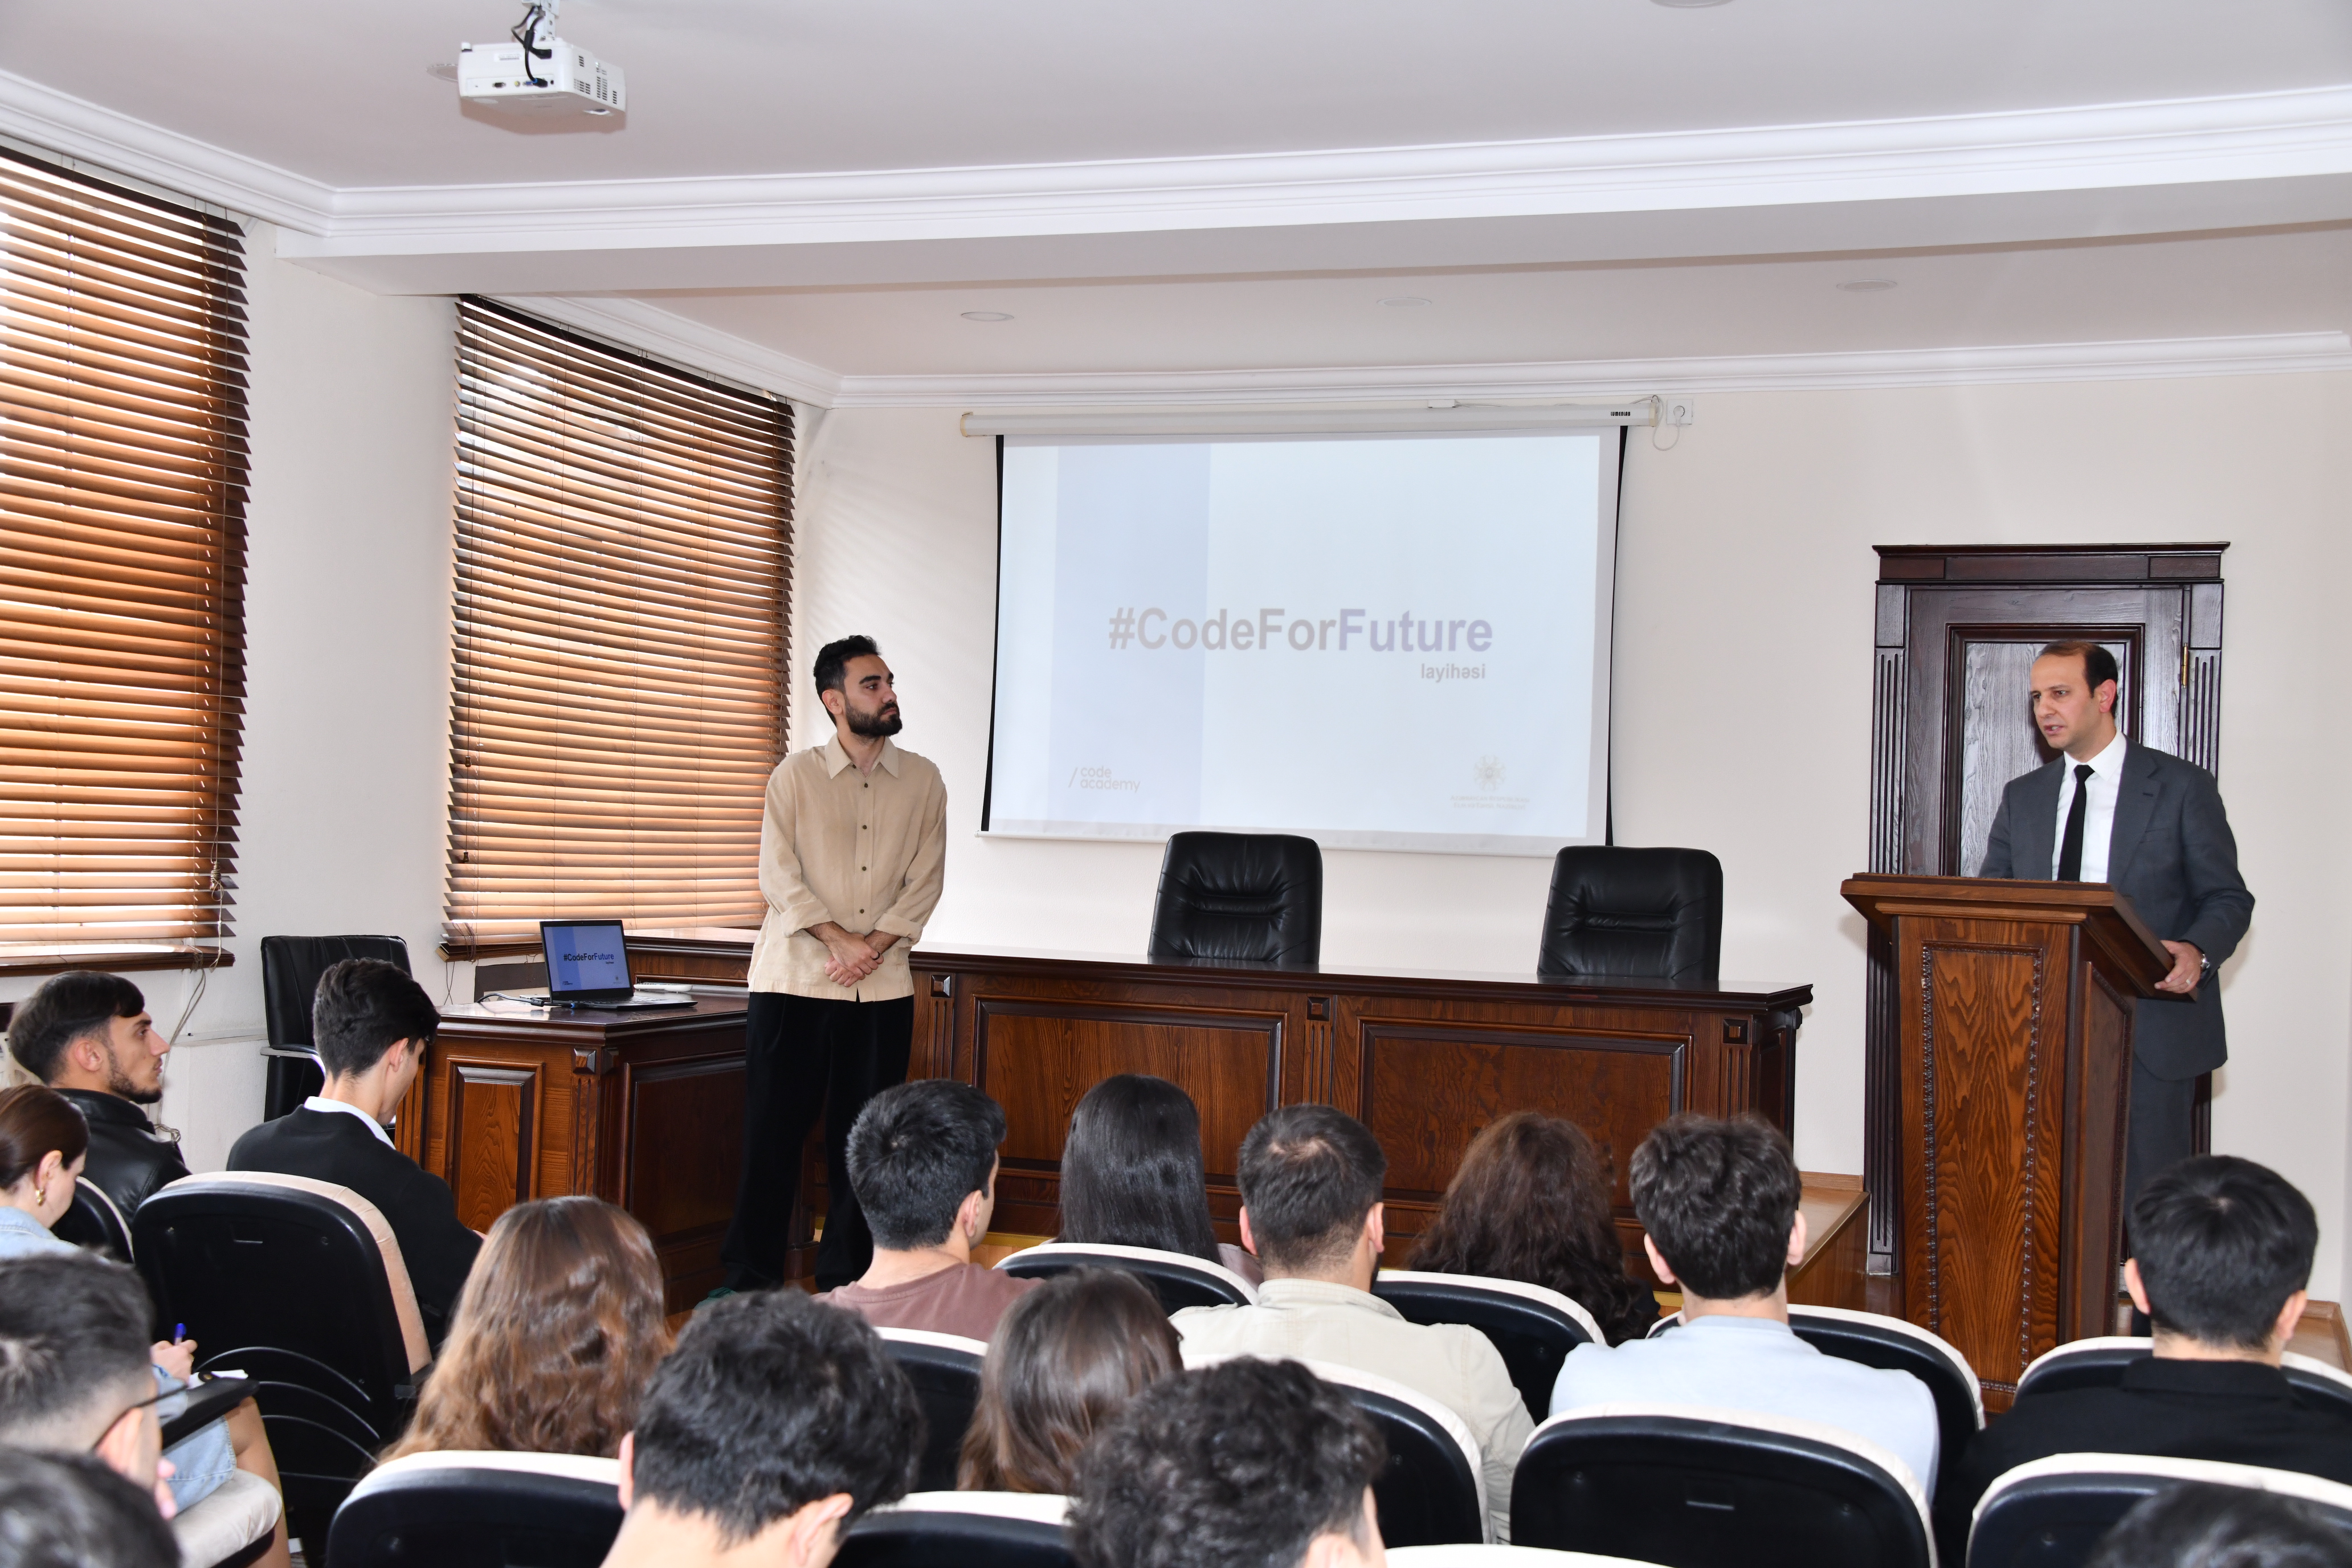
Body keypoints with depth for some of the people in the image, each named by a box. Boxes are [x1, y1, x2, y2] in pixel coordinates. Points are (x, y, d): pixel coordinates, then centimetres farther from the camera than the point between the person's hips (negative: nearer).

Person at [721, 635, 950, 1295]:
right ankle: (751, 1282, 9)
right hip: (794, 982, -2)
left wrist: (874, 947, -10)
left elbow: (925, 882, 3)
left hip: (882, 990, 2)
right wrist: (840, 939, -15)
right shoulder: (795, 775, 1)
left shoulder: (922, 781, 7)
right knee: (774, 1131, -1)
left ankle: (846, 1279, 16)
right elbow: (778, 876, -5)